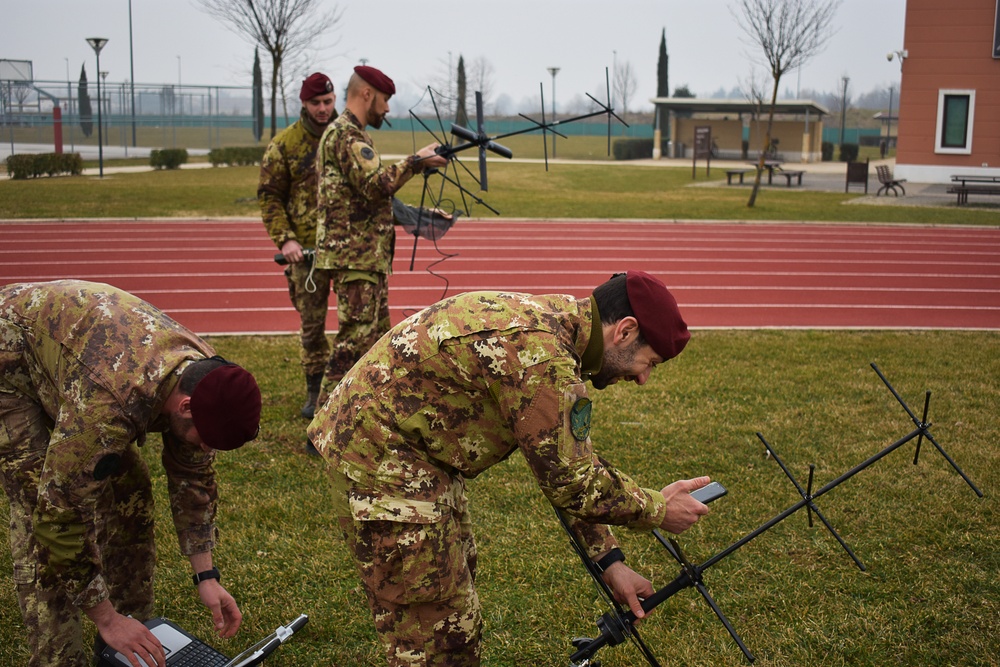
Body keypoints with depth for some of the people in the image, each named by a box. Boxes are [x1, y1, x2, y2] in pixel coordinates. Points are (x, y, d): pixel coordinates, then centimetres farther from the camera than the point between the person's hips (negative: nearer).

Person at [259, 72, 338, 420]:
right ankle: (315, 390, 18)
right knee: (311, 324, 5)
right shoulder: (284, 144, -1)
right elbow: (269, 195, 1)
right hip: (308, 248, -1)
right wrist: (285, 239, -10)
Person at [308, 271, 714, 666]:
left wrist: (610, 562, 9)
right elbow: (568, 482, -20)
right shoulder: (540, 354, -27)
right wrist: (659, 509, -5)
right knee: (439, 631, -4)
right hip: (381, 458, -11)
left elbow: (572, 458, 11)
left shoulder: (555, 321, 5)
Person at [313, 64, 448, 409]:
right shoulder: (345, 134, -13)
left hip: (367, 255, 11)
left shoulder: (349, 133, 21)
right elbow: (376, 184, -24)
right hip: (354, 255, -11)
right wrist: (416, 161, -14)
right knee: (356, 336, -9)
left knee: (378, 332, 16)